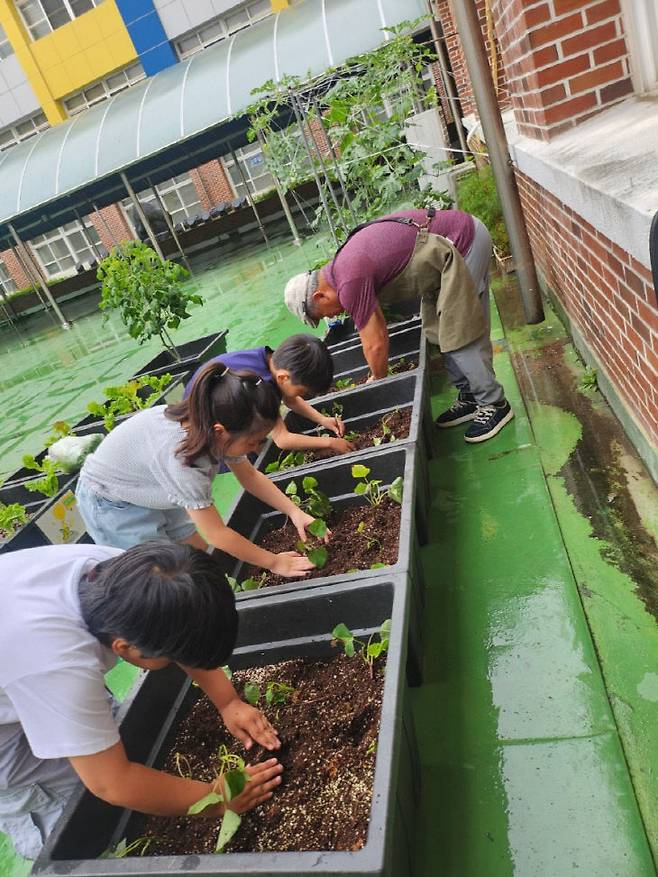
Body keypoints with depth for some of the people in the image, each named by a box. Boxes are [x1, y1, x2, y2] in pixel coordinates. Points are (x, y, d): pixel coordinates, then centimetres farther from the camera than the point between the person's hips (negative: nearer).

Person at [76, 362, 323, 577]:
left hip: (152, 491, 7)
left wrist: (294, 511, -13)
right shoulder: (179, 454, -42)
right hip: (110, 503, -7)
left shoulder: (212, 424, -21)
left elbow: (250, 475, -3)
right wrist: (274, 562, -20)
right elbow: (217, 534, -31)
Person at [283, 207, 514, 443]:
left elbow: (375, 343, -13)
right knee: (440, 331, 12)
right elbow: (379, 327, 17)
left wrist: (378, 380, 5)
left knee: (459, 336, -6)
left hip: (463, 240, -9)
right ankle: (470, 397, 20)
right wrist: (378, 375, 18)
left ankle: (494, 404, 6)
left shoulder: (350, 282, -22)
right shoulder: (342, 267, 8)